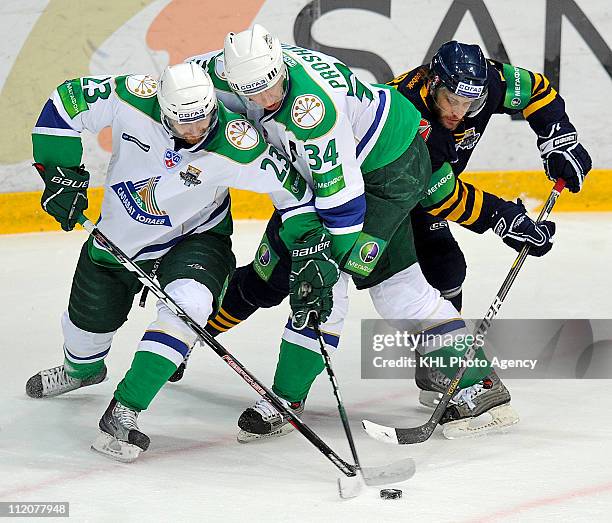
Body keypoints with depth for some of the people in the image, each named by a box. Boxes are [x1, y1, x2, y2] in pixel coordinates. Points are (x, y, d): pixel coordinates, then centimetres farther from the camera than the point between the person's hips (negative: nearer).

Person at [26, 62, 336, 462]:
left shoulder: (236, 148, -32)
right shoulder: (132, 100, -29)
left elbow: (293, 186, -19)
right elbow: (66, 102, -15)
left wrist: (312, 249, -21)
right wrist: (63, 175, -15)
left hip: (194, 238, -3)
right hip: (117, 235, 3)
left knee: (189, 304, -33)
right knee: (88, 322, 19)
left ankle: (123, 411, -26)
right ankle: (82, 370, 59)